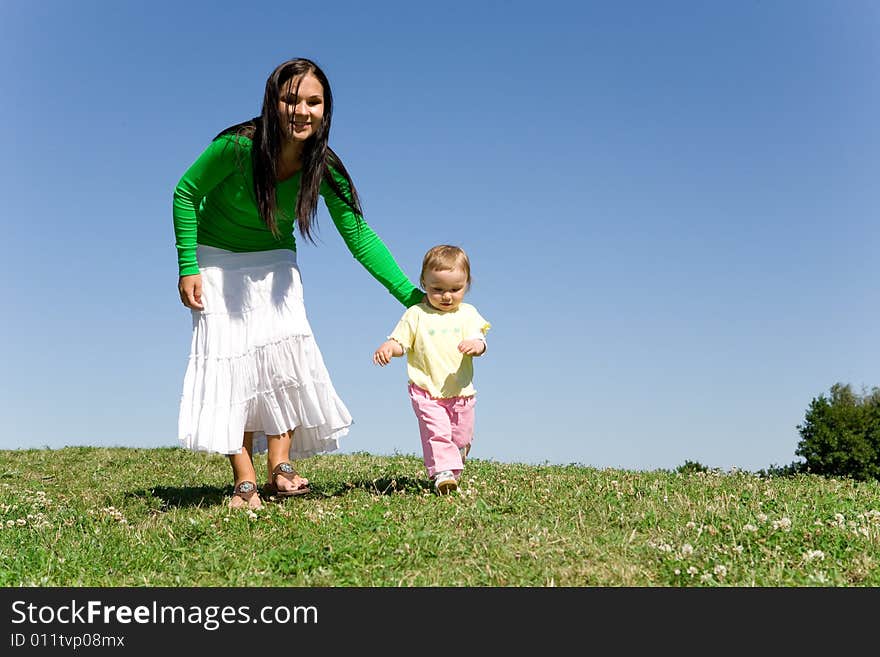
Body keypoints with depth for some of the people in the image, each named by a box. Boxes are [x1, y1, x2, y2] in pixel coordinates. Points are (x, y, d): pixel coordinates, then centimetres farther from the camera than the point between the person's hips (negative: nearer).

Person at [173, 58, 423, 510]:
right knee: (230, 358, -9)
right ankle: (244, 482, -7)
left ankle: (279, 470, -9)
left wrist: (411, 295, -19)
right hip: (218, 260, -2)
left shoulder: (324, 167, -19)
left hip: (274, 262, 3)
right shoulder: (237, 147, -28)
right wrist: (188, 268, -16)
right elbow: (186, 193, -13)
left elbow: (360, 237, -14)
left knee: (285, 349, -14)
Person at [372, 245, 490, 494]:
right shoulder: (416, 315, -2)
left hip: (461, 390, 3)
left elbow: (479, 341, -7)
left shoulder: (468, 313, 3)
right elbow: (400, 342, -2)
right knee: (436, 432, -18)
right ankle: (442, 473, -19)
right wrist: (388, 347, -26)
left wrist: (475, 345, -32)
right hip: (426, 391, -3)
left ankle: (455, 467, 40)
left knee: (461, 437, 14)